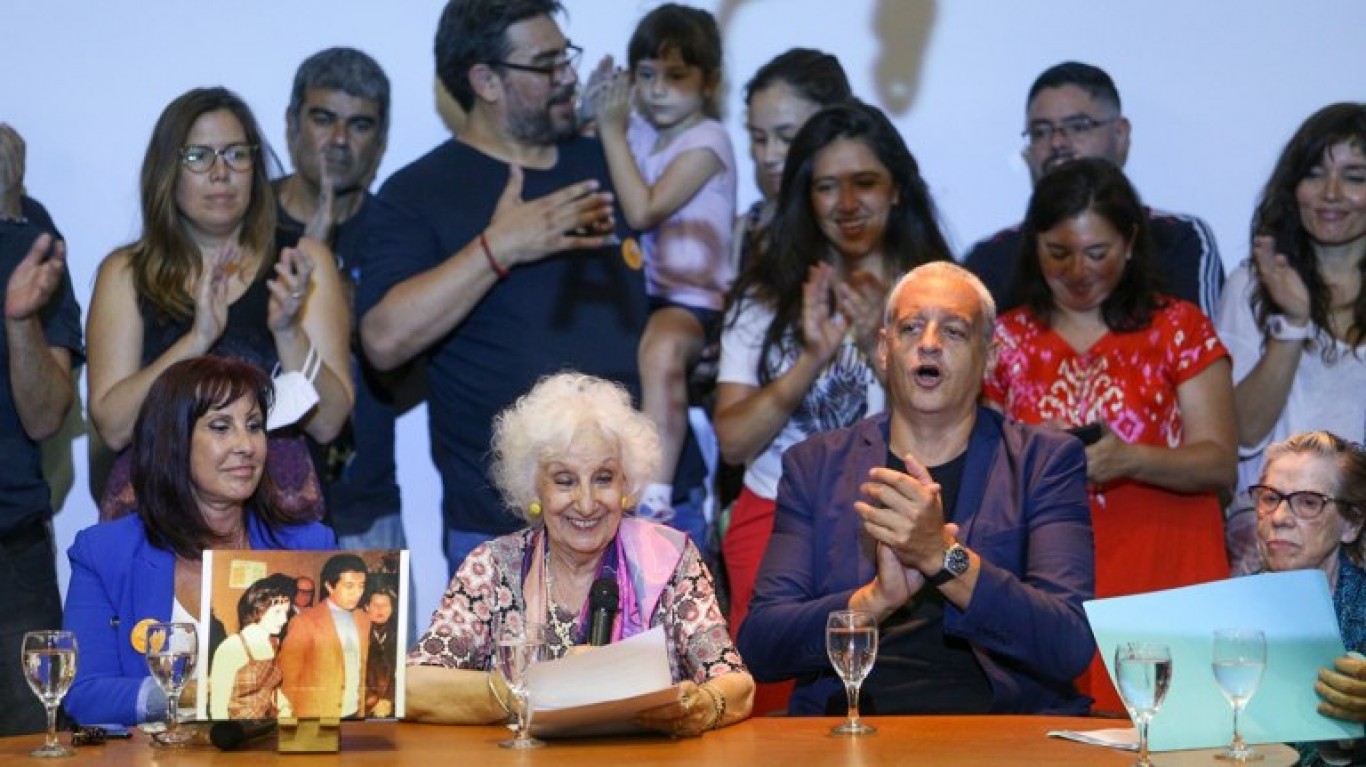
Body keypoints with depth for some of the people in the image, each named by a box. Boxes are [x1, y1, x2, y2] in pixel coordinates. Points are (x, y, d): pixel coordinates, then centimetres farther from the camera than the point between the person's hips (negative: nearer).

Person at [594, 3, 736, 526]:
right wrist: (593, 117, 0)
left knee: (661, 348, -35)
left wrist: (612, 128, -16)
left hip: (693, 297, -8)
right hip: (640, 289, 8)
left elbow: (643, 210, -20)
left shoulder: (706, 140, -10)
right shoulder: (639, 132, 9)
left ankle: (654, 500, -34)